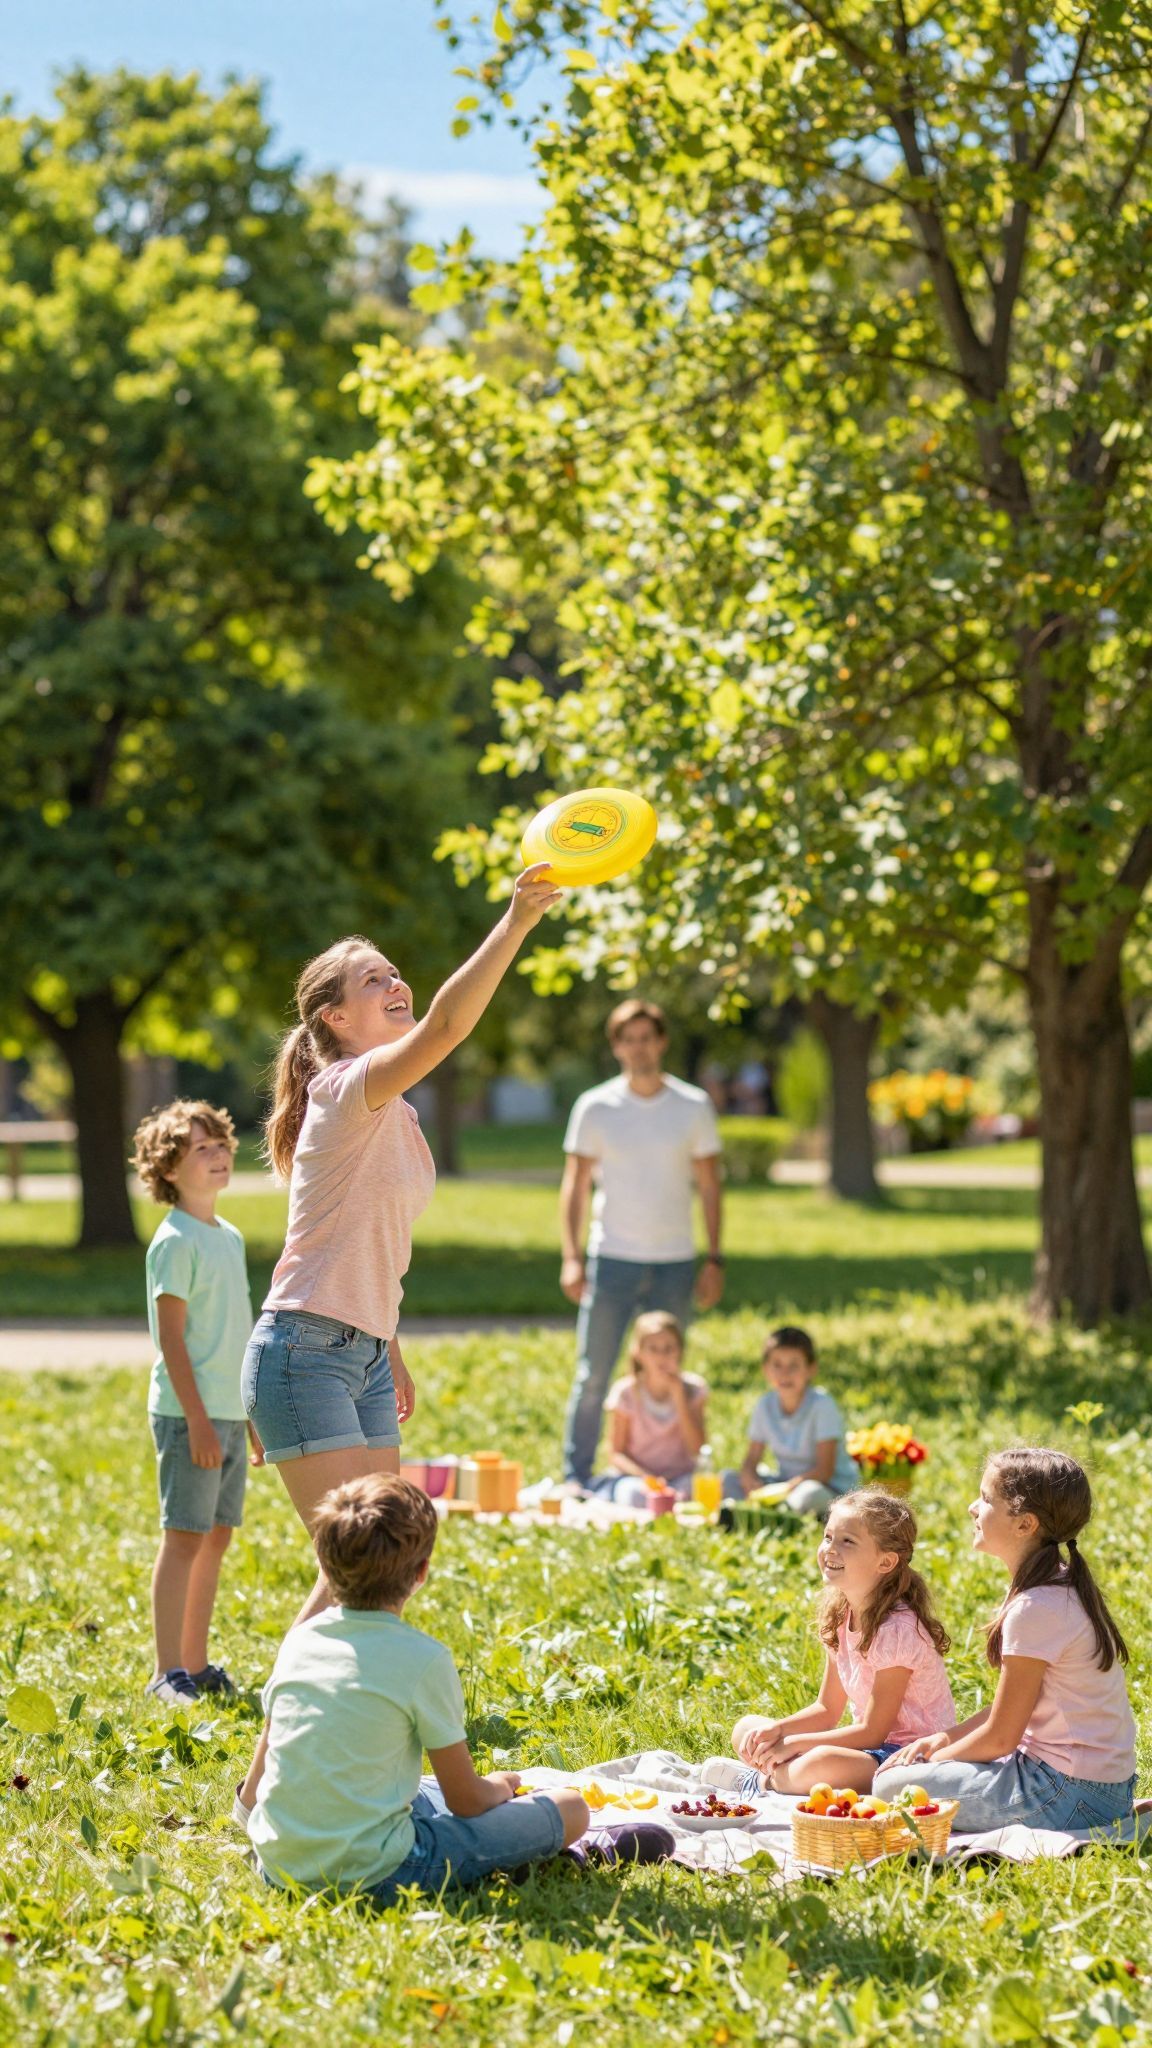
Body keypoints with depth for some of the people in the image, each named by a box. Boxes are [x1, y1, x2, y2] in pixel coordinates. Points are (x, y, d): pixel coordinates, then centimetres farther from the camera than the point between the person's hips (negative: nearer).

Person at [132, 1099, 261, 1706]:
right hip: (190, 1412, -8)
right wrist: (197, 1419, -19)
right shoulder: (176, 1241, -11)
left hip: (229, 1413, 8)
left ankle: (196, 1663, 17)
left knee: (216, 1537, 10)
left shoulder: (230, 1236, 14)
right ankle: (167, 1673, -2)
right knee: (184, 1537, -6)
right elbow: (171, 1337, -15)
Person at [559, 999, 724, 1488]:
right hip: (612, 1259, -1)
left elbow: (709, 1186, 7)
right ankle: (576, 1477, 3)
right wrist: (571, 1257, -6)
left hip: (674, 1263, 1)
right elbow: (575, 1185, 3)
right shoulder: (595, 1107, 1)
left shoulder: (694, 1107, 4)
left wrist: (715, 1259, 1)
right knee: (592, 1375, -3)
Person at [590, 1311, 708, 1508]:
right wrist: (644, 1477, -24)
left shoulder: (693, 1389, -3)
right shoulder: (626, 1392, -8)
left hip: (679, 1474, 1)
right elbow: (616, 1454, -4)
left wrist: (679, 1398, -15)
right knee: (635, 1495, -35)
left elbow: (697, 1449, -10)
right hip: (634, 1475, -1)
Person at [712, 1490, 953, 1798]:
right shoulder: (839, 1617, 5)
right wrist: (776, 1730, -8)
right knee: (747, 1731, 7)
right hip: (868, 1748, 9)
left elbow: (872, 1732, -20)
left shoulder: (896, 1629, -21)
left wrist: (794, 1743, -15)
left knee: (824, 1763, -37)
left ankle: (764, 1780, -9)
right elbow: (826, 1710, 11)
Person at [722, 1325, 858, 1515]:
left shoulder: (822, 1405, -16)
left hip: (833, 1490, -6)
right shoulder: (765, 1405, 0)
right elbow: (751, 1460, 4)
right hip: (786, 1482, 6)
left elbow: (824, 1471, -19)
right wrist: (749, 1479, -21)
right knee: (726, 1480, -11)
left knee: (809, 1494, -40)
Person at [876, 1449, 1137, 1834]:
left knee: (893, 1786, -11)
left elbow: (999, 1738, -15)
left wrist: (932, 1758, 0)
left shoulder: (1035, 1609, -21)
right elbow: (1013, 1707, 16)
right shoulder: (1062, 1587, 9)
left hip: (1071, 1794, -10)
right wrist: (946, 1737, 5)